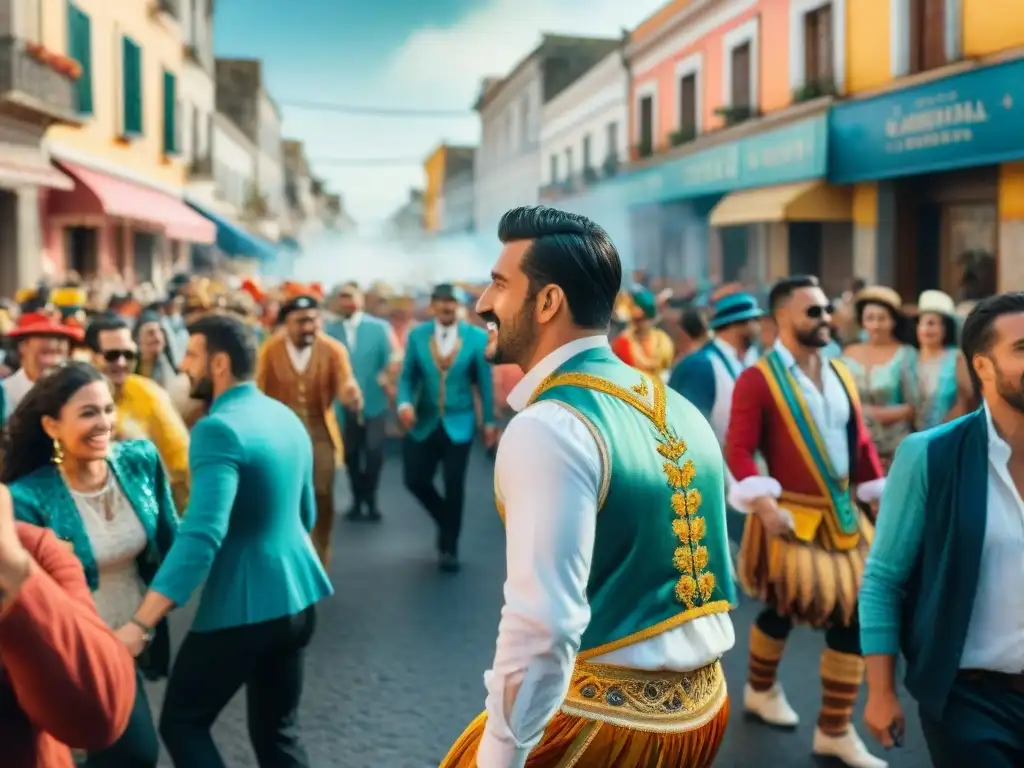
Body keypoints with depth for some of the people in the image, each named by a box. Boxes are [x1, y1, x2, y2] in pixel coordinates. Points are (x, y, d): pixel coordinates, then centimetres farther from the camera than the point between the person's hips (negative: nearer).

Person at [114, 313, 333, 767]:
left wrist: (140, 623, -31)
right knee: (277, 730, 18)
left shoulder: (219, 428, -19)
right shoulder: (287, 417, 8)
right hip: (296, 596, 9)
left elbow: (202, 535, -30)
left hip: (243, 606, -8)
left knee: (182, 722, 8)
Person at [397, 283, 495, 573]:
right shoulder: (417, 335, -1)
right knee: (415, 480, 3)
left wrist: (489, 421, 1)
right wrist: (405, 403, -16)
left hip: (459, 423, -2)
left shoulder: (477, 337, -6)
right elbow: (407, 376, 3)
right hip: (424, 422, 2)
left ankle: (449, 547, 19)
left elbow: (485, 381, -1)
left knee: (454, 486, 1)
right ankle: (446, 521, 33)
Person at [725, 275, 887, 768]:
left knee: (852, 617, 5)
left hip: (843, 516, 6)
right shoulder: (757, 379, -11)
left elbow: (860, 442, 12)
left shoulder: (840, 375, 8)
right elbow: (738, 449, -15)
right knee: (780, 610, 10)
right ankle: (761, 689, 39)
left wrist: (880, 495, 6)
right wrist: (762, 503, -25)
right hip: (792, 518, -6)